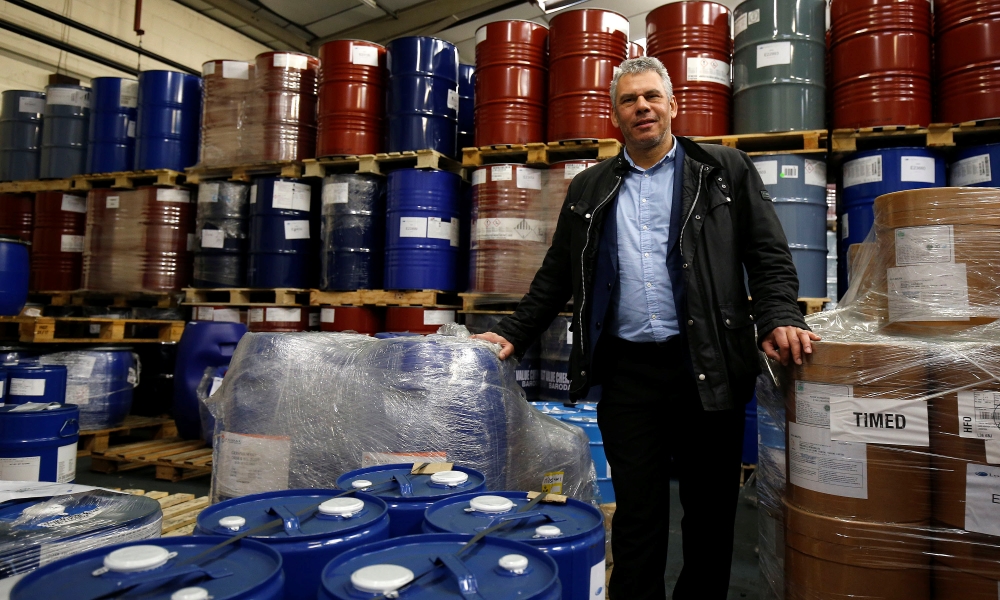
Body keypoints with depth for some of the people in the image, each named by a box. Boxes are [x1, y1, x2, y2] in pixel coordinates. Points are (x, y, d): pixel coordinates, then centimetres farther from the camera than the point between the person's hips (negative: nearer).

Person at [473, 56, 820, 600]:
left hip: (707, 367, -1)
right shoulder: (589, 189, 14)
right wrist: (513, 334, 8)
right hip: (626, 371, 1)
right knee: (637, 514, 9)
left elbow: (769, 257, 3)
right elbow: (556, 276, 15)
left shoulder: (725, 171, 7)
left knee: (711, 510, 12)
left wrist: (778, 318, -13)